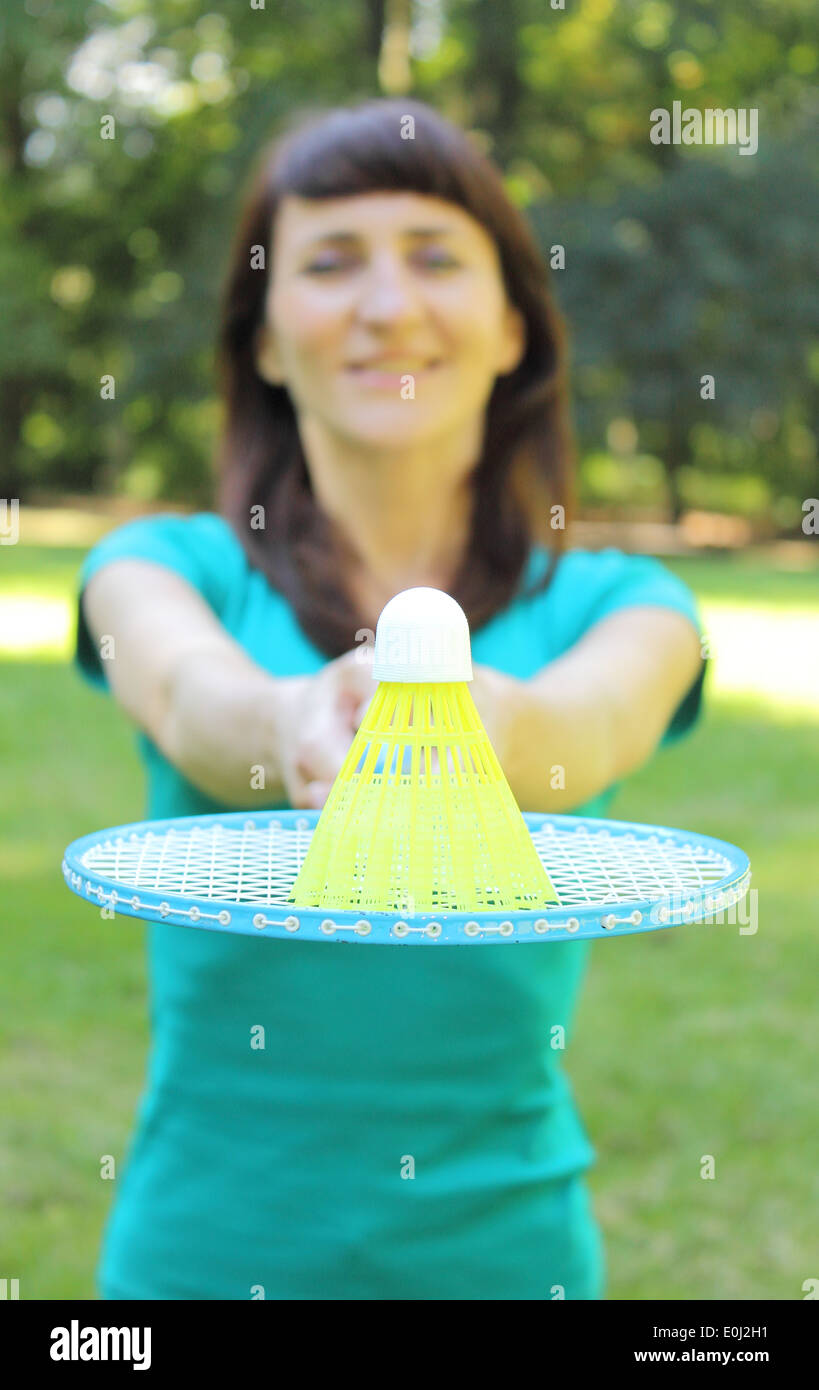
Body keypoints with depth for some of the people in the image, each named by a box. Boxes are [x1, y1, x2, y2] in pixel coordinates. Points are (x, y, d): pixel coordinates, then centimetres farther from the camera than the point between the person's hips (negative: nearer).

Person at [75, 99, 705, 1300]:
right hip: (206, 1241, 0)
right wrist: (295, 726, -45)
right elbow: (190, 697, -24)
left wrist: (491, 722, -45)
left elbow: (588, 724, -24)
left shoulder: (615, 606, -2)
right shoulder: (164, 568, -3)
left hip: (498, 1242, 1)